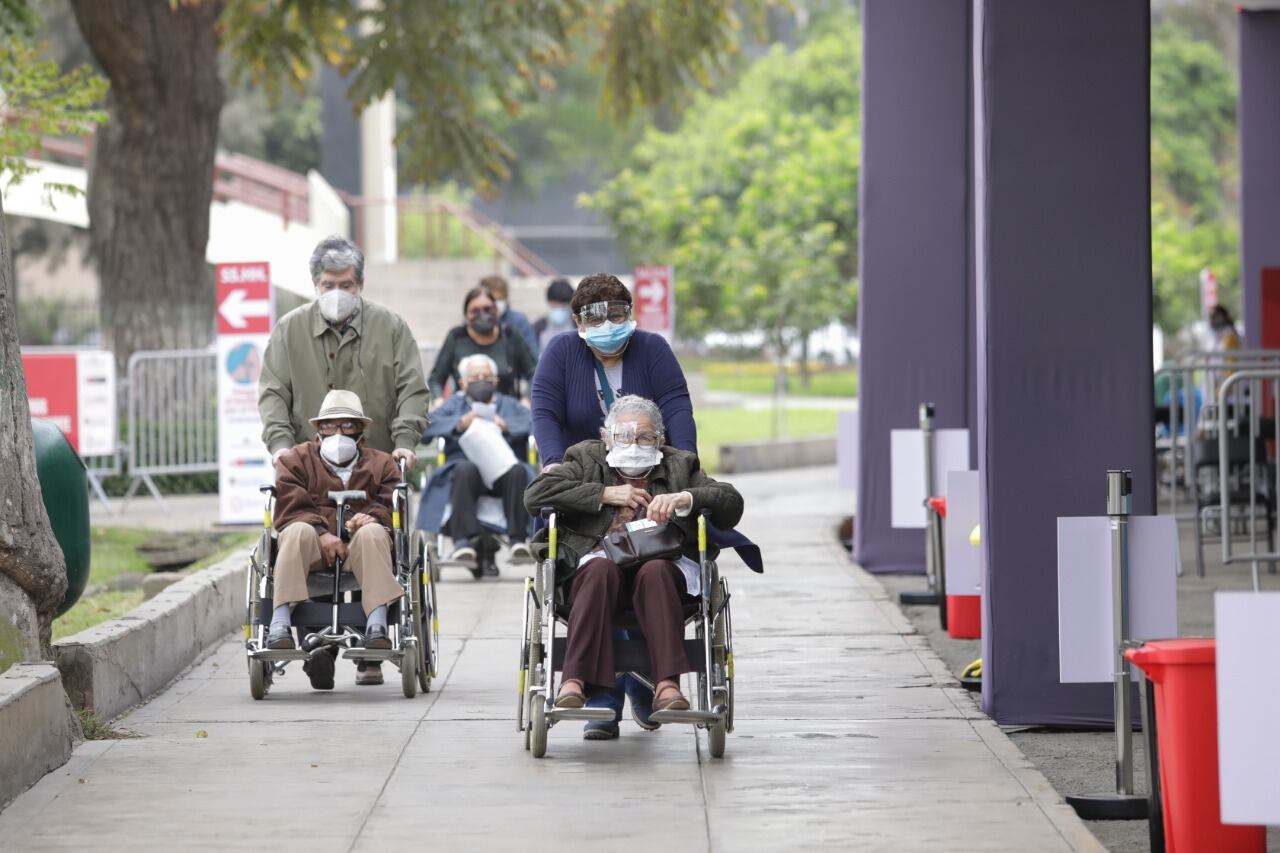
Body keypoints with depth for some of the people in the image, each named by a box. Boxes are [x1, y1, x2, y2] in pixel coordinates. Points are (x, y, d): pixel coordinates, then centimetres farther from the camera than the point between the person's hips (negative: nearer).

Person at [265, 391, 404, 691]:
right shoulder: (295, 460, 16)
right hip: (314, 549, 0)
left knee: (373, 533, -33)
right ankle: (280, 624, -44)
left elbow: (394, 506, 6)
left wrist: (372, 516, -17)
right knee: (297, 531, -34)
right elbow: (290, 508, 0)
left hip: (359, 552, 1)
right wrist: (322, 533, -17)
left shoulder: (381, 464, 21)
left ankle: (377, 625, -43)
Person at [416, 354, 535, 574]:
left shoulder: (509, 404, 32)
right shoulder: (454, 404, 30)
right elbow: (427, 426, 8)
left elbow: (533, 422, 11)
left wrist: (507, 426, -8)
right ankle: (463, 541, -47)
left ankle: (518, 539, -40)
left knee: (517, 471, -34)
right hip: (466, 463, -1)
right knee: (465, 469, -37)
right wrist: (459, 424, -9)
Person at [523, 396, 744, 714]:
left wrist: (685, 498, -11)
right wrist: (605, 494, 0)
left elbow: (732, 503, 9)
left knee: (654, 571, -35)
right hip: (601, 560, 0)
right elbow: (535, 494, 4)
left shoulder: (679, 466, 23)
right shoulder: (586, 460, 22)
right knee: (600, 569, -36)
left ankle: (667, 685, -47)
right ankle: (574, 682, -46)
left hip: (663, 565, 0)